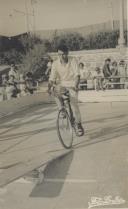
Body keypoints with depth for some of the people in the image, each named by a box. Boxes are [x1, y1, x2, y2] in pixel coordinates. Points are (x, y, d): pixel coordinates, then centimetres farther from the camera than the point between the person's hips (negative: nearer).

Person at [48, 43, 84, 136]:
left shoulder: (73, 61, -12)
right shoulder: (55, 63, -8)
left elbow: (77, 75, -20)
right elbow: (52, 78, -9)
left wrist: (76, 85, -38)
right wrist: (49, 88, -28)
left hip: (72, 84, -2)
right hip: (61, 84, 2)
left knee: (74, 103, -17)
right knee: (56, 92, -32)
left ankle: (78, 124, 0)